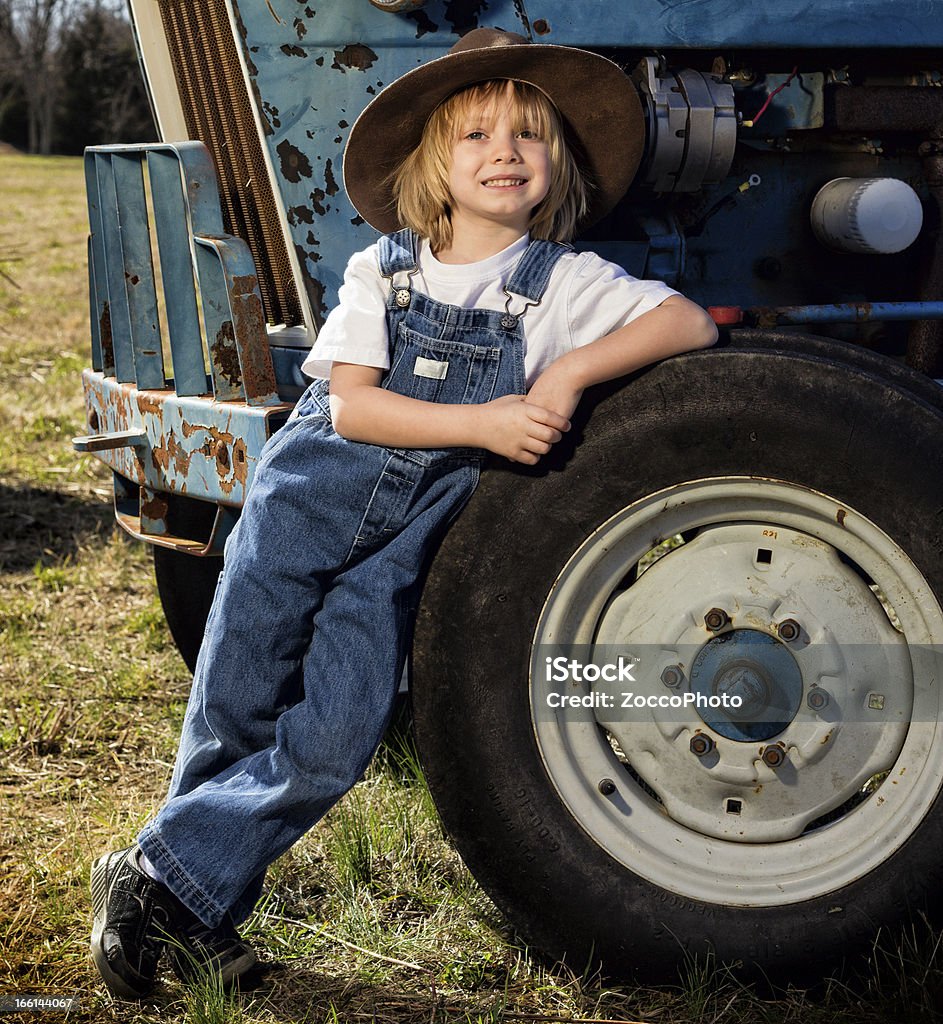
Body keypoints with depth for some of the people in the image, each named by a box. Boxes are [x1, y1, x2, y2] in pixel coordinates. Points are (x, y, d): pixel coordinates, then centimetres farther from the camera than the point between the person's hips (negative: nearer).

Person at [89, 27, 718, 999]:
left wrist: (573, 369, -19)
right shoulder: (382, 271, 4)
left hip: (412, 536, 0)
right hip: (315, 495, 0)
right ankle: (196, 901, 21)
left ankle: (165, 878, 3)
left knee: (332, 743, -12)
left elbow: (691, 323, -6)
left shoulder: (563, 282, 2)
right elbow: (348, 404, -7)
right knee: (234, 707, 0)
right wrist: (482, 422, -19)